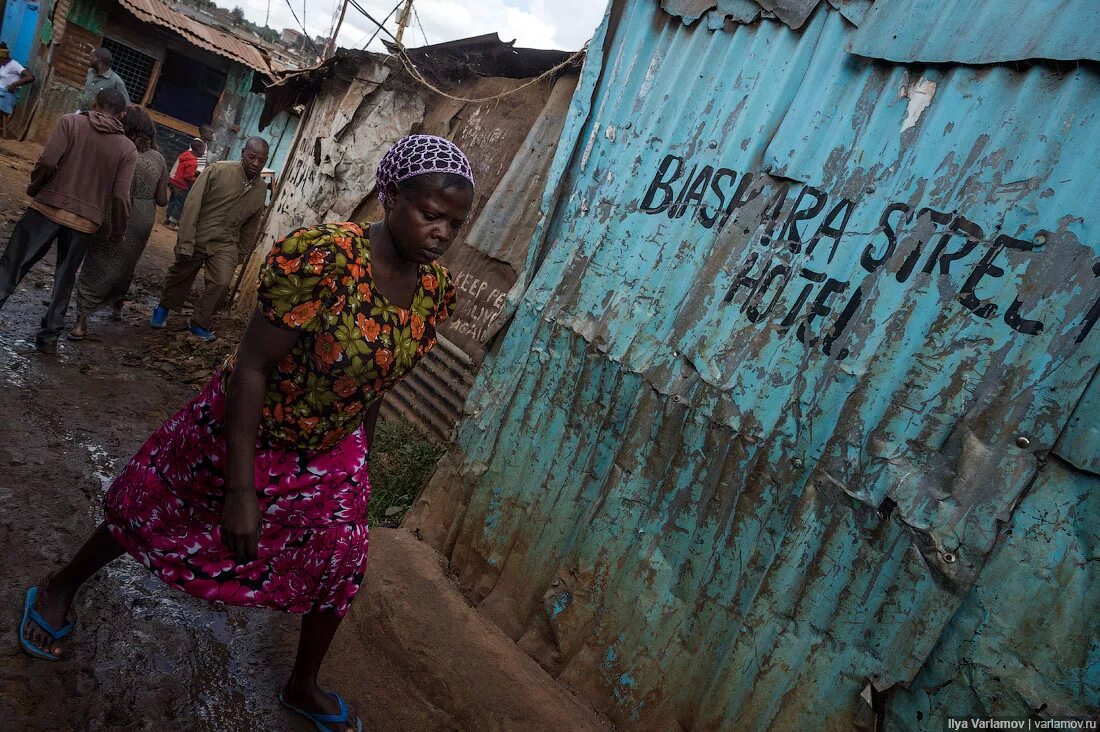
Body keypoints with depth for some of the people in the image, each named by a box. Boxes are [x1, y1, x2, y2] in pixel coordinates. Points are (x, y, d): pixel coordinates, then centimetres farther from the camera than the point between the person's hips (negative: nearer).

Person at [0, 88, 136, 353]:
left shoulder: (71, 122, -2)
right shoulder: (128, 149, 1)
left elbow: (47, 161, -13)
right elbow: (120, 197, -5)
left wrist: (34, 188, 6)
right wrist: (117, 232, 8)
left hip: (48, 207, -1)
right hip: (85, 222, 1)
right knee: (65, 279, 15)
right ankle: (50, 335, 17)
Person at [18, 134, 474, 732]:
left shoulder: (437, 288, -11)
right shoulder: (321, 255, -31)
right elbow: (251, 364, -28)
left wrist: (360, 457, 13)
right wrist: (240, 486, -26)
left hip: (329, 457, 5)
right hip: (245, 432, -5)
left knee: (340, 569, 14)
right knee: (149, 514, 18)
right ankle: (60, 588, 50)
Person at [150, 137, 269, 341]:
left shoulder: (261, 190, 0)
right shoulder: (218, 171, -14)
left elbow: (250, 227, 10)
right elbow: (192, 205, -15)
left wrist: (241, 255, 12)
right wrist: (185, 243, -18)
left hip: (225, 244, 2)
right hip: (197, 238, -2)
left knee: (222, 283, -18)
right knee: (180, 276, 15)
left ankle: (200, 324, 3)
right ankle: (164, 307, 45)